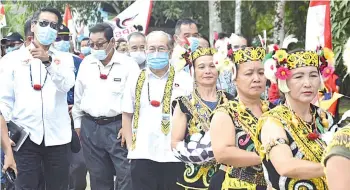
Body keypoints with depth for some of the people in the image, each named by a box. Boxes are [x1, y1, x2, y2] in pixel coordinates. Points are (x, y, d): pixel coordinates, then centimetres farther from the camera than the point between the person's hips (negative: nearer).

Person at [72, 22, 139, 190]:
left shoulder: (128, 64, -8)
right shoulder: (86, 63, 6)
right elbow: (78, 95, 15)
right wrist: (78, 123, 16)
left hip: (118, 127, -4)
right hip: (90, 126, 4)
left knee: (127, 175, -5)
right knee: (98, 176, 14)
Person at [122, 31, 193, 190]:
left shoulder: (184, 79, 1)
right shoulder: (135, 79, 7)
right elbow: (127, 115, 11)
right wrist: (130, 146, 4)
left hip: (174, 156, -1)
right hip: (142, 156, 1)